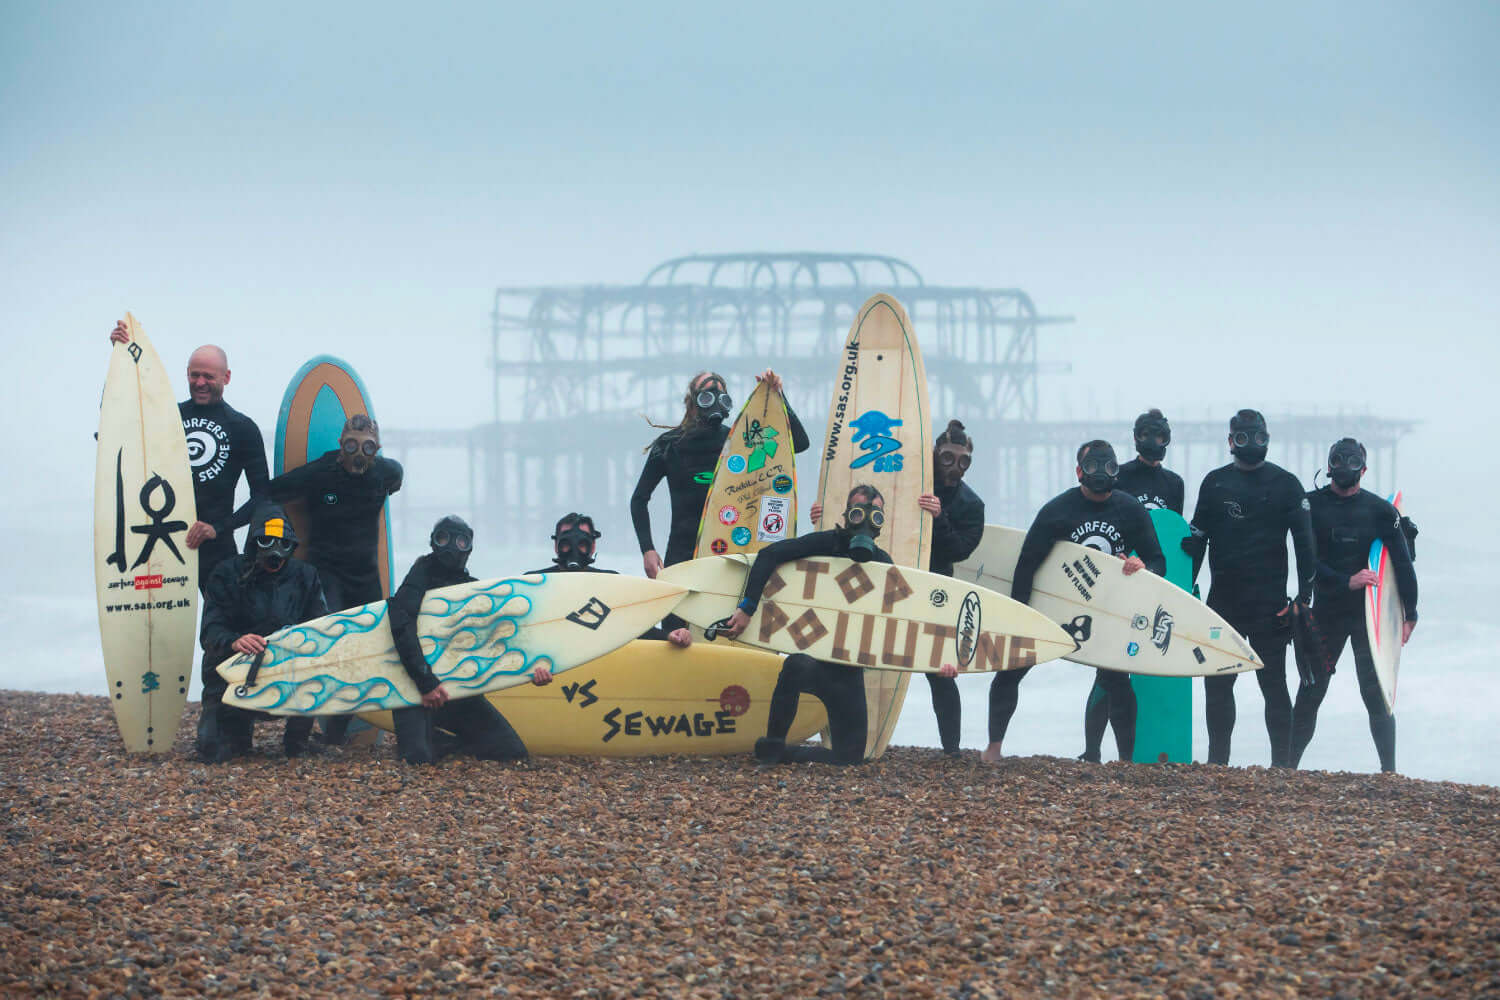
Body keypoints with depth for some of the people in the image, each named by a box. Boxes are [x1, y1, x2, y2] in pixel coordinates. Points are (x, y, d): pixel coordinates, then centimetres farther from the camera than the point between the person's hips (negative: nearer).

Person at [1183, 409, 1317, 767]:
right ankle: (1217, 760, 13)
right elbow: (1196, 537, 14)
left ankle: (1282, 762, 3)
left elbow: (1304, 541, 0)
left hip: (1269, 602, -3)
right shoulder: (1215, 483, 10)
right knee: (1217, 683, 5)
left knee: (1273, 683, 0)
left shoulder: (1285, 484, 1)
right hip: (1223, 600, 3)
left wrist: (1305, 593, -7)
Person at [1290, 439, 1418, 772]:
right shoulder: (1311, 505, 0)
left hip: (1368, 613, -1)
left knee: (1375, 694, -6)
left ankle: (1389, 770, -1)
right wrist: (1347, 582, -20)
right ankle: (1287, 767, 10)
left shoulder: (1380, 511, -1)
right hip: (1326, 611, 1)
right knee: (1309, 693, 3)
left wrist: (1410, 614, -4)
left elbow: (1402, 563, -1)